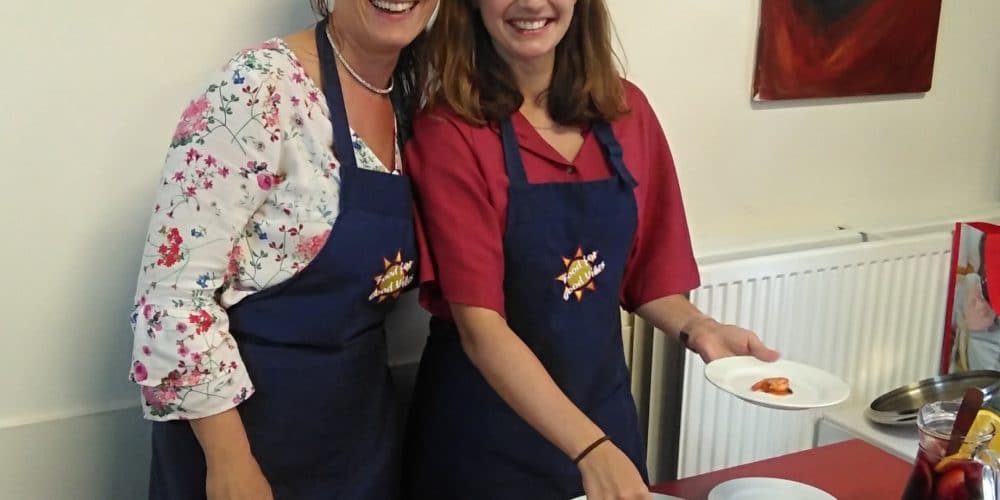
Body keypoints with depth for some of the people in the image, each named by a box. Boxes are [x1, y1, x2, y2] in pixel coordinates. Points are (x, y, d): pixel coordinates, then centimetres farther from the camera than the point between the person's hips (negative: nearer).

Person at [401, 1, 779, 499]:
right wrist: (590, 449, -30)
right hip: (484, 429, -4)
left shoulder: (626, 111, -2)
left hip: (602, 410, 4)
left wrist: (696, 328, -11)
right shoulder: (448, 132, -16)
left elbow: (640, 270, 8)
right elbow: (479, 324, -22)